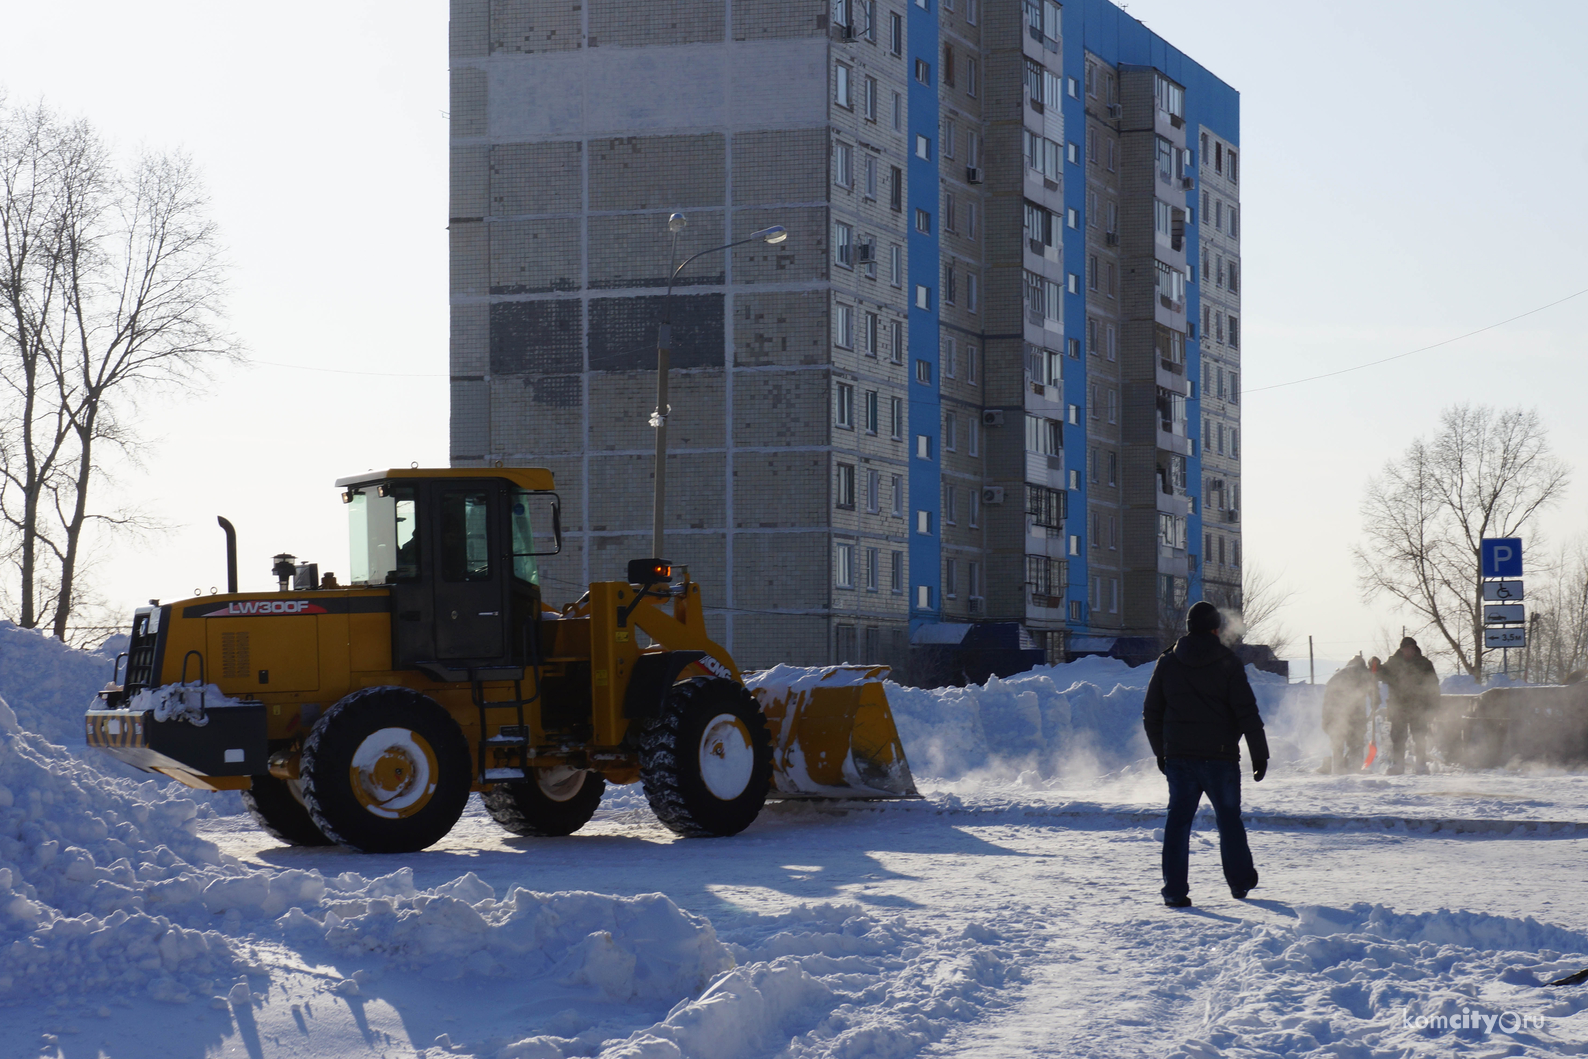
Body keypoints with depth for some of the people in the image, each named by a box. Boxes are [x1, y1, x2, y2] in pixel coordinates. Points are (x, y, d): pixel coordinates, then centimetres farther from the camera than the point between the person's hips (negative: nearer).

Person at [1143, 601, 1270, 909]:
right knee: (1229, 818, 13)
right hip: (1220, 756, -2)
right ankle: (1240, 882, 23)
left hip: (1179, 756, 2)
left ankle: (1174, 890, -3)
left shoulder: (1167, 663, 5)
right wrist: (1259, 754, -2)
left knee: (1178, 820, 4)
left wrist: (1161, 752, 21)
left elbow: (1151, 714, 10)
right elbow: (1247, 713, -8)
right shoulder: (1227, 663, -5)